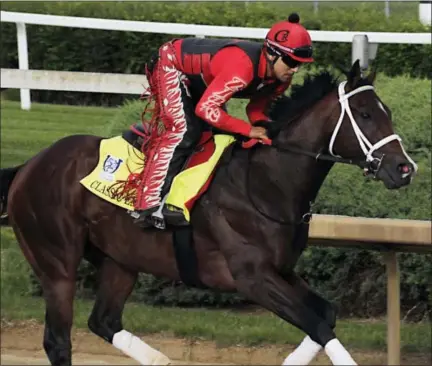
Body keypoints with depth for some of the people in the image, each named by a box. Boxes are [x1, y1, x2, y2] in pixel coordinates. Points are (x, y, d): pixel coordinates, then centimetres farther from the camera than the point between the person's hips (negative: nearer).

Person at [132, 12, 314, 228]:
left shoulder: (281, 78, -15)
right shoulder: (242, 66, -42)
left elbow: (256, 108, 1)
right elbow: (205, 108, -41)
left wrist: (268, 129, -21)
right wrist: (248, 131, -35)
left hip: (200, 77, 9)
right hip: (172, 65, -9)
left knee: (221, 134, 8)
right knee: (183, 131, -22)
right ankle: (149, 205, -23)